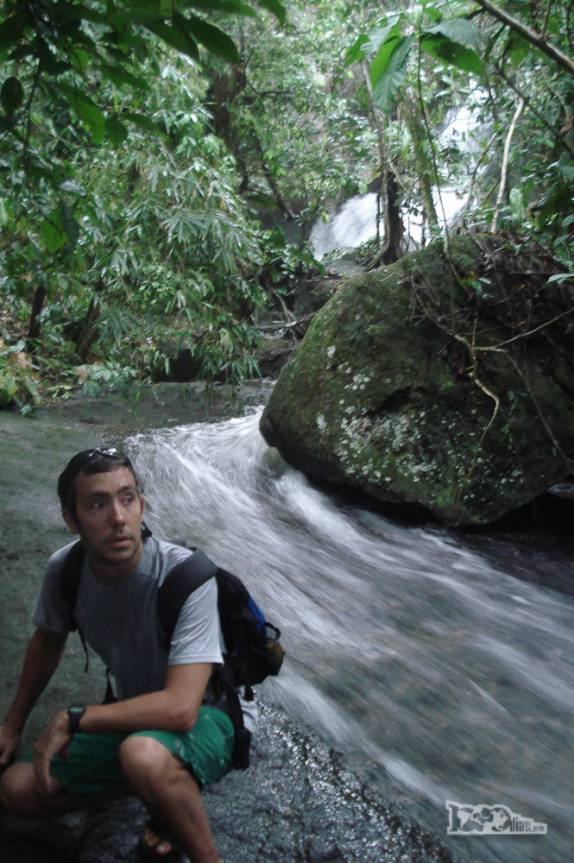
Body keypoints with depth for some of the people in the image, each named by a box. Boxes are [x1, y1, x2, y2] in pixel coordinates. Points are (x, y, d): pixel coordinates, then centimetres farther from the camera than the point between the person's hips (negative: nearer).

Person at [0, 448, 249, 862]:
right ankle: (167, 787, 10)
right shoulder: (64, 570, -12)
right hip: (134, 717, 7)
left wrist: (71, 718, -26)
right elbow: (47, 642, 10)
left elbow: (180, 708, -36)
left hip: (208, 718, -6)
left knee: (144, 753, -38)